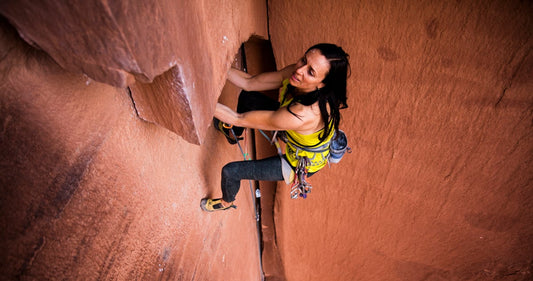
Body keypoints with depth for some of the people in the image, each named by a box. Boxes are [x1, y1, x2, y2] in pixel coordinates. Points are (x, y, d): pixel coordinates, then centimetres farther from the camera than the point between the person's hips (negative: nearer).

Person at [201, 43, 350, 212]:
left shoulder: (305, 114, -47)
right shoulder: (296, 72, -25)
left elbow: (239, 118, -38)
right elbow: (249, 83, -15)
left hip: (301, 163, -6)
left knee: (230, 172, 1)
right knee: (247, 97, 13)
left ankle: (226, 202, 40)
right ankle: (234, 134, 47)